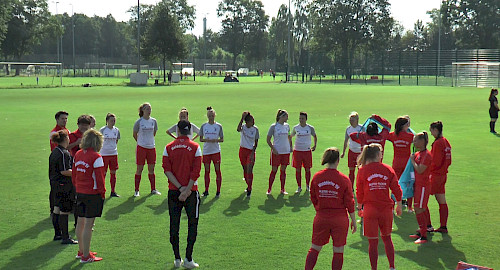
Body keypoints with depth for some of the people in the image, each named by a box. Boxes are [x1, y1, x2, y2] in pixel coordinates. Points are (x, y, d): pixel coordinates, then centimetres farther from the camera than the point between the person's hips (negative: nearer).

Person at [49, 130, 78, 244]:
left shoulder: (54, 151, 11)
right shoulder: (64, 153, -19)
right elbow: (64, 171, -23)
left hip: (55, 184, 10)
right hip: (63, 185, -10)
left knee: (57, 209, 16)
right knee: (64, 212, -5)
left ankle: (57, 234, 26)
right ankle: (65, 238, -1)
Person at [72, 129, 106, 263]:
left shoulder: (78, 154, 4)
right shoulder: (96, 157, -16)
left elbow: (73, 174, 12)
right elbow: (99, 178, -15)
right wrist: (102, 193, -5)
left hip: (80, 193, 7)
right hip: (93, 194, -7)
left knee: (80, 222, 17)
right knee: (88, 224, -1)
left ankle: (81, 251, 31)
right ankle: (86, 256, 4)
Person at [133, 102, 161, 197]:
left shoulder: (153, 121, 4)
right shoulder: (139, 122, -6)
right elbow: (134, 135, 5)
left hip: (151, 147, 3)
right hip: (141, 147, -3)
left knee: (151, 169, 7)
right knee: (139, 169, 0)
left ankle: (153, 189, 15)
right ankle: (136, 190, 7)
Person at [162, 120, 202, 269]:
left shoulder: (169, 147, 2)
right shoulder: (195, 147, -4)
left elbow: (166, 170, -6)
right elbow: (196, 171, -11)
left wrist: (180, 188, -9)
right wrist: (186, 190, -10)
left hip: (173, 191, 2)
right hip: (191, 191, -2)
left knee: (174, 225, 9)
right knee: (192, 224, 7)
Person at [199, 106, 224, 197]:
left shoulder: (218, 126, 1)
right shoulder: (203, 126, 5)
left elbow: (222, 139, 4)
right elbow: (201, 139, 8)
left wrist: (215, 140, -16)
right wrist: (206, 140, -13)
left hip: (216, 151, -2)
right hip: (206, 151, 2)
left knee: (218, 170, -1)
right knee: (207, 171, 7)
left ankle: (218, 191, 4)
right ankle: (206, 191, 15)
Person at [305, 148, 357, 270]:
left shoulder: (317, 177, -3)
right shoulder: (344, 179, -9)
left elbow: (313, 199, 7)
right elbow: (349, 202, -5)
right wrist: (353, 221, 5)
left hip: (321, 217, 2)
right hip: (340, 218, -2)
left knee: (315, 248, 12)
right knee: (338, 251, 7)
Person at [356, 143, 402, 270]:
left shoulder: (362, 170, -5)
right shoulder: (388, 169, 0)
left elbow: (359, 192, 1)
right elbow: (396, 189, 3)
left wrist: (359, 205, 18)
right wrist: (399, 205, 17)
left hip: (370, 209, -2)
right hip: (386, 209, 2)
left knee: (373, 241, 4)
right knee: (387, 238, 17)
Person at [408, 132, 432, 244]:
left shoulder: (426, 155, -16)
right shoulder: (418, 154, 13)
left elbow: (420, 170, -23)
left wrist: (412, 160, -11)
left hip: (423, 185, -9)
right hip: (417, 184, 9)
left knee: (419, 210, -10)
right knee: (418, 209, 15)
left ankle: (424, 237, -8)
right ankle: (420, 232, 26)